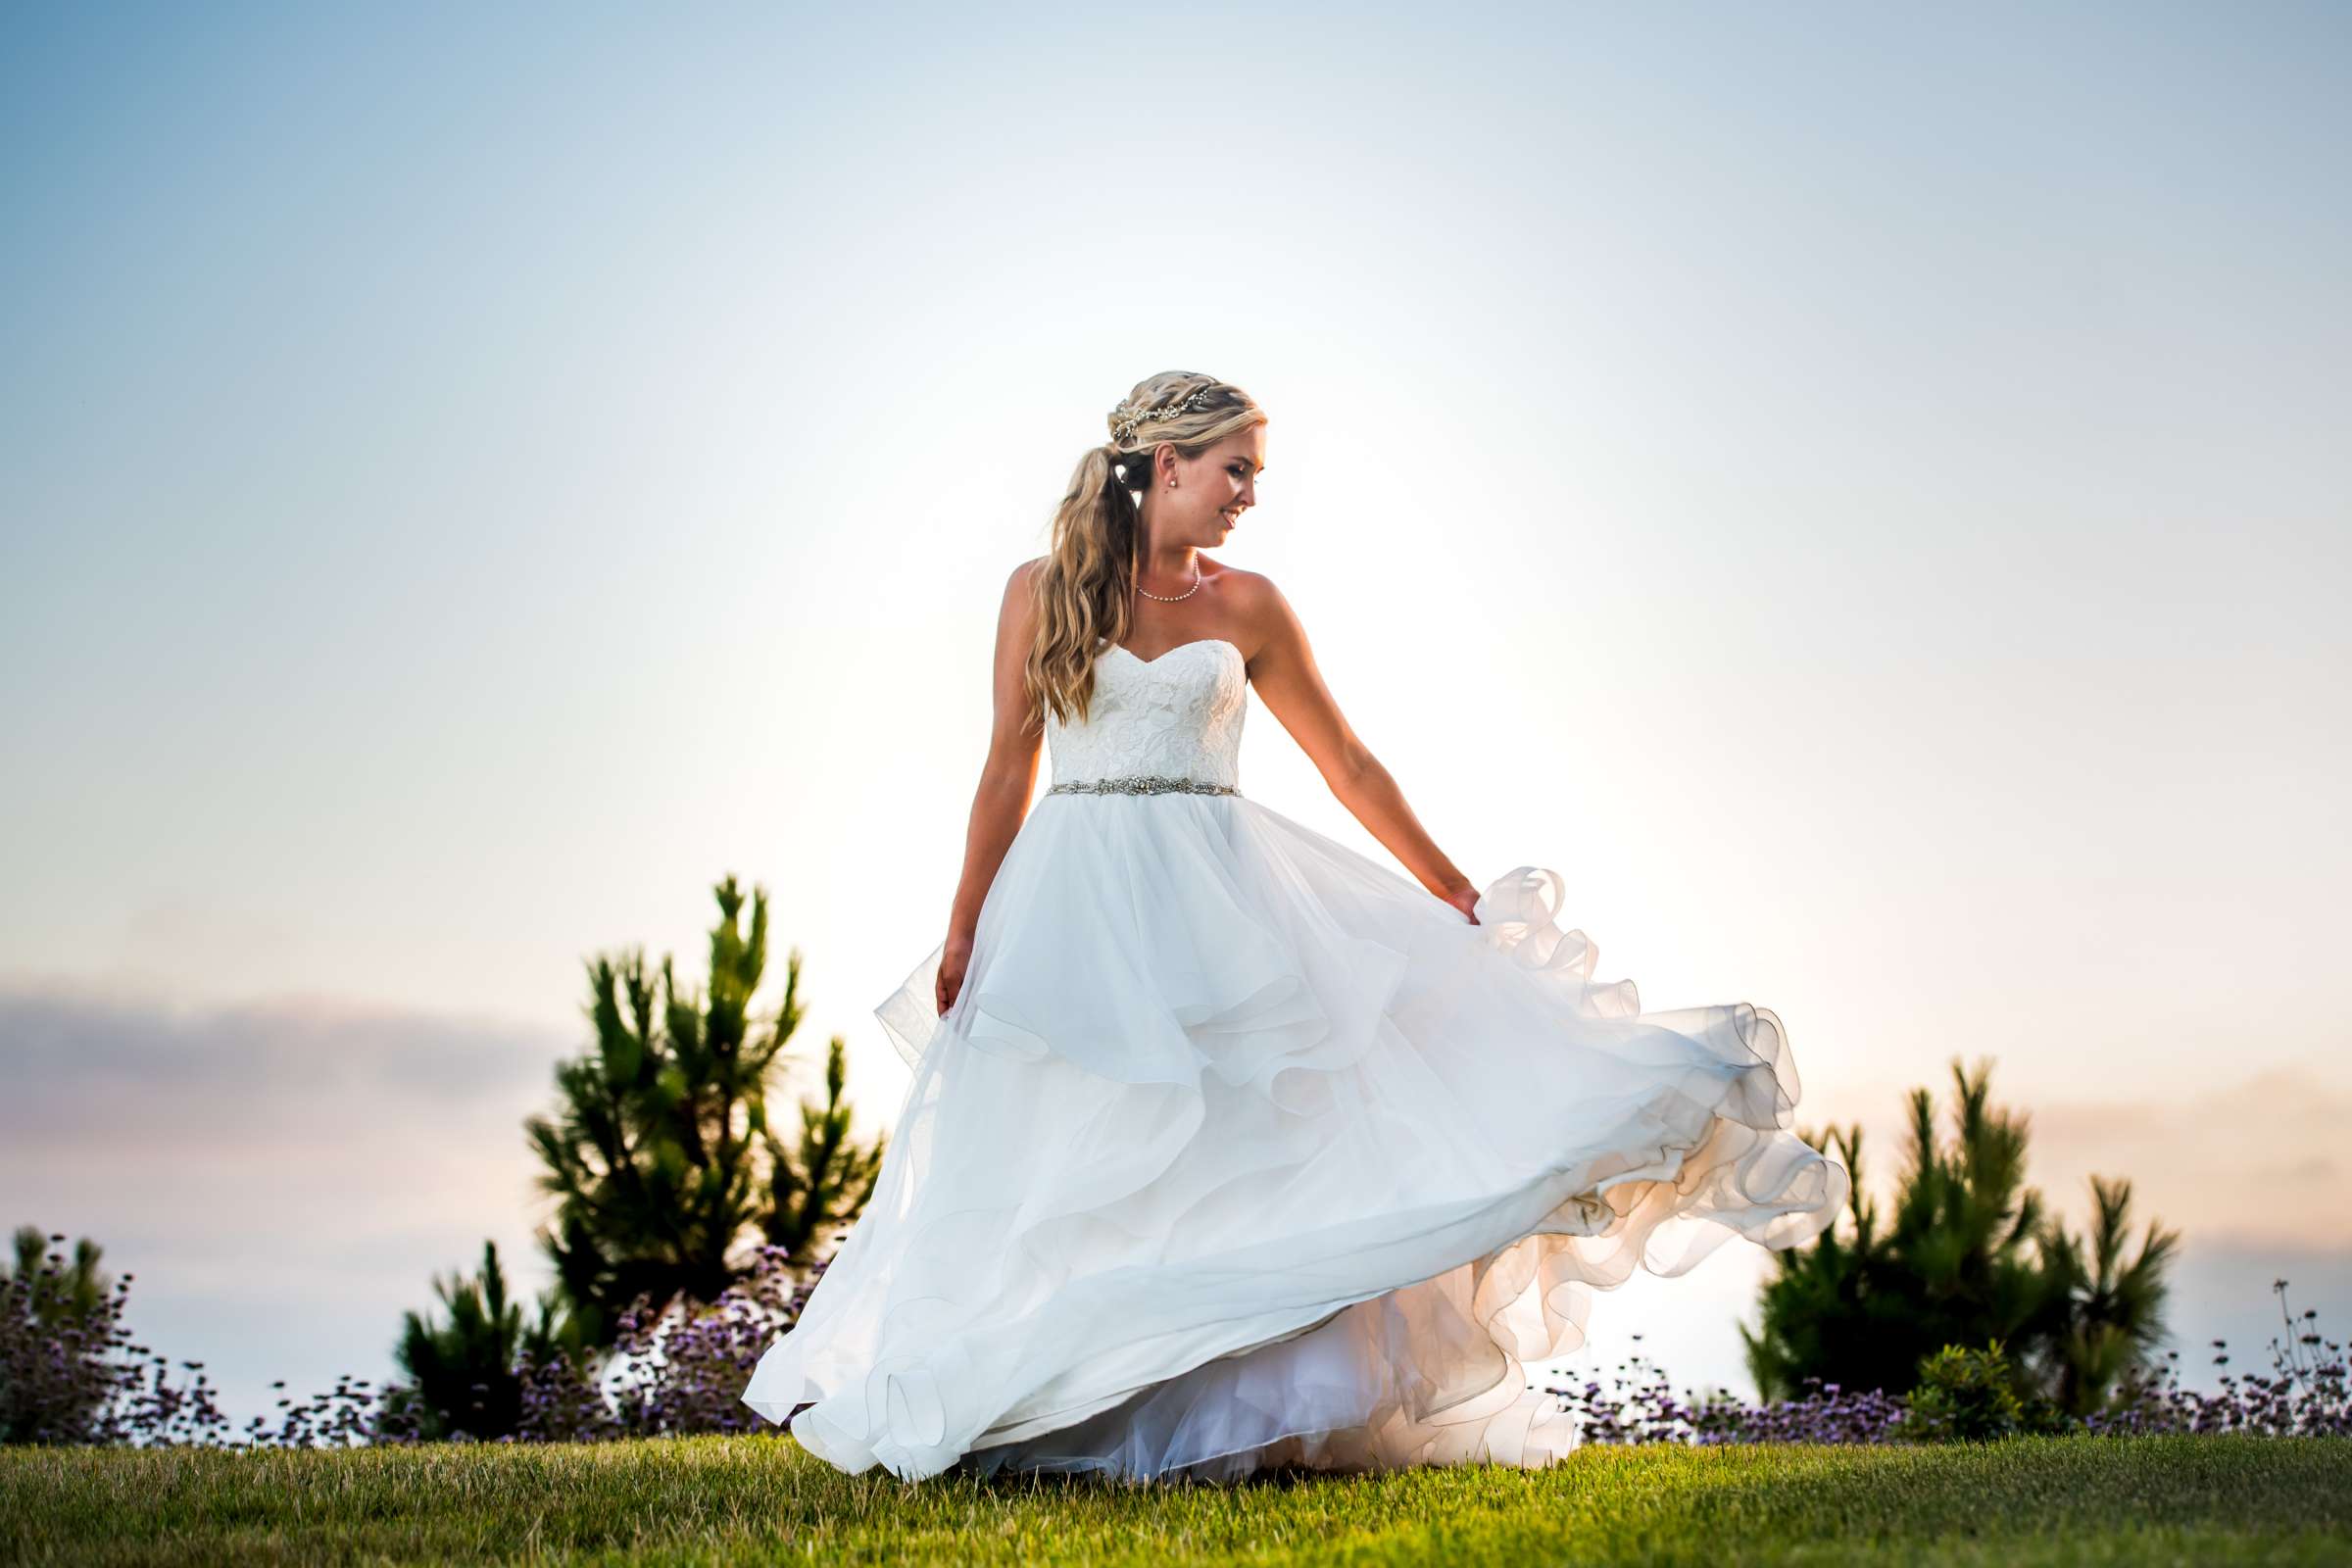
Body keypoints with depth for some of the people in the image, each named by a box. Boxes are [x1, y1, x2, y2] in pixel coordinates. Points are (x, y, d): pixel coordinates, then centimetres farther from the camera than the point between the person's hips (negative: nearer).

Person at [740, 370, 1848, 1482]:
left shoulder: (1246, 607, 6)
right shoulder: (1041, 591, 3)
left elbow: (1347, 766, 11)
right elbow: (1008, 771, 6)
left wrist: (1458, 899, 12)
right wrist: (962, 933, 4)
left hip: (1218, 903, 1)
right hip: (1076, 909, -1)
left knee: (1244, 1146, -6)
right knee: (1063, 1170, -2)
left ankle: (1254, 1412, -4)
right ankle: (1051, 1415, 5)